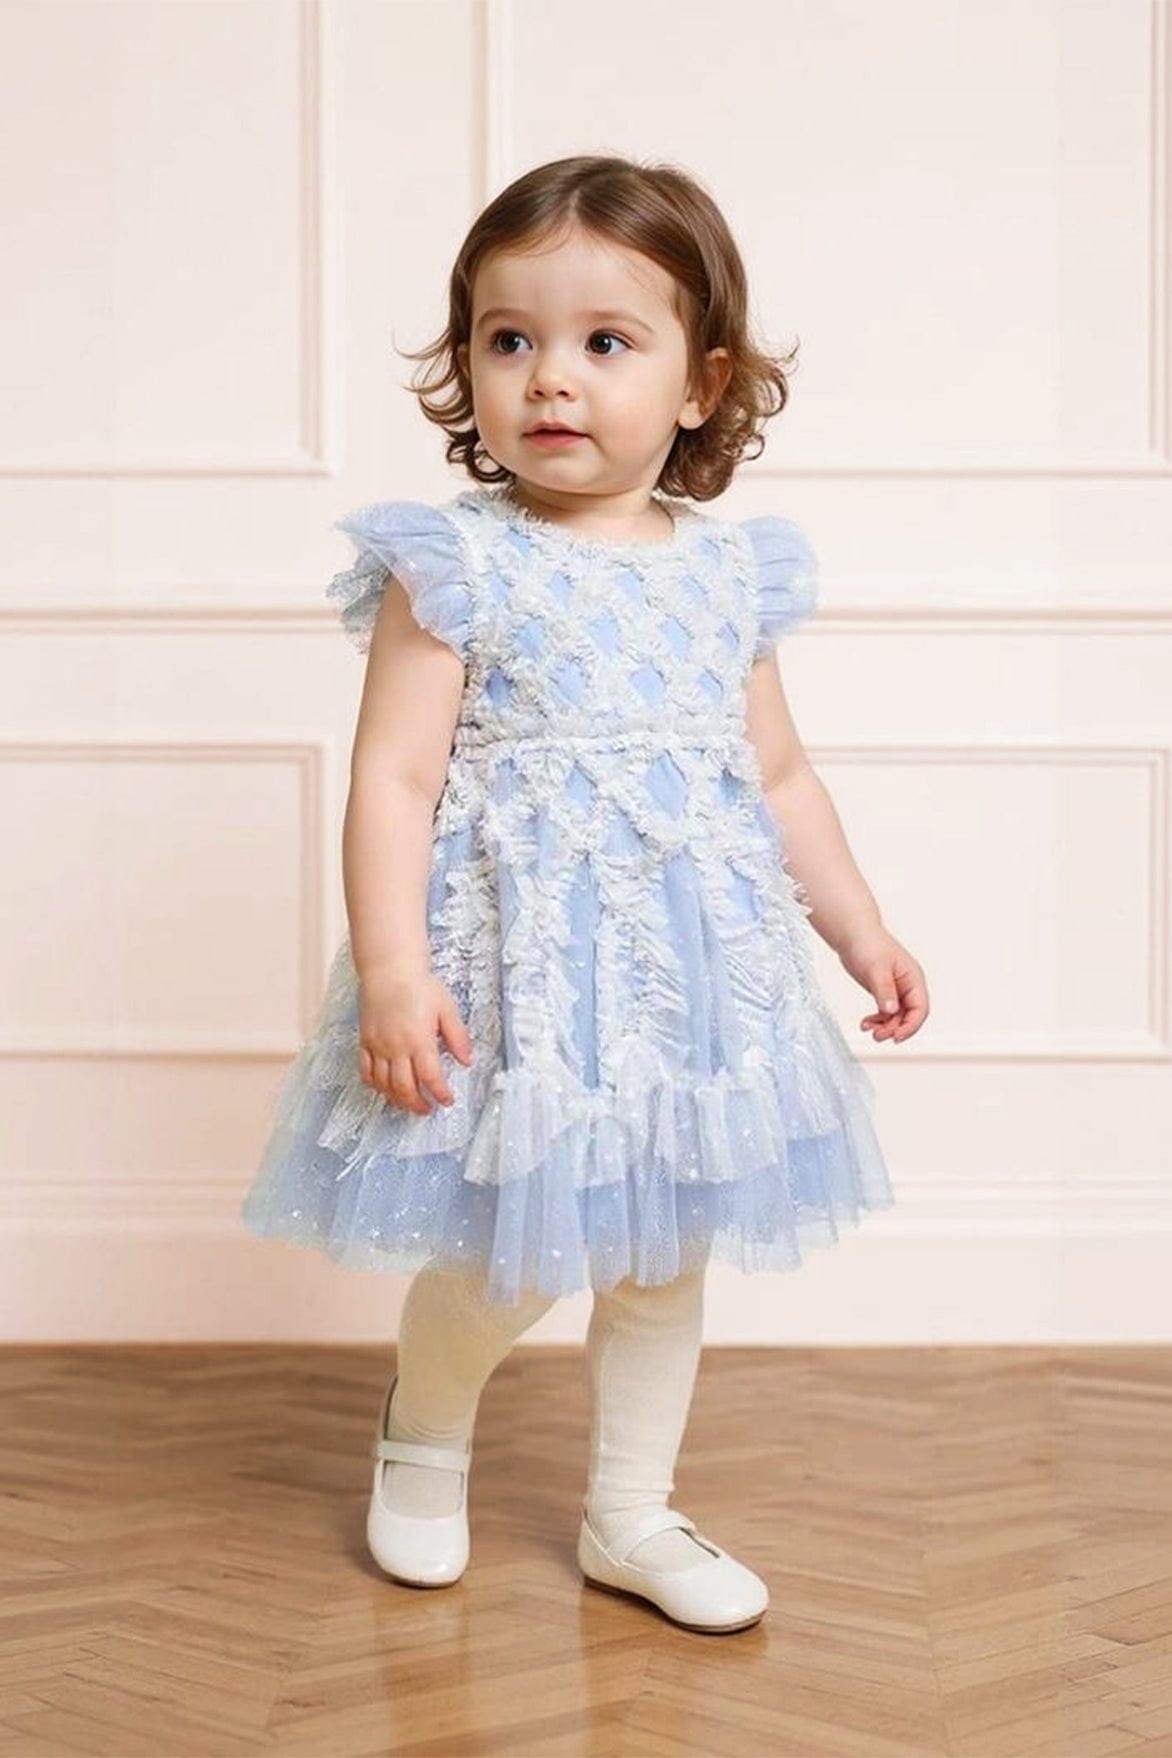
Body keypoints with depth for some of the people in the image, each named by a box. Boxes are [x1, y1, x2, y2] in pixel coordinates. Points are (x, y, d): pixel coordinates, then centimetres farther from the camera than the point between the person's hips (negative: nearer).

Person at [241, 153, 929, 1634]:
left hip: (695, 960, 5)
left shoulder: (730, 574, 5)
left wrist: (859, 929, 13)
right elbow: (394, 778, -14)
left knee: (664, 1255, 14)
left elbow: (776, 776, 14)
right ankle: (424, 1436, 31)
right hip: (523, 965, -5)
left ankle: (630, 1519, 31)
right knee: (512, 1259, -1)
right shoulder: (455, 567, -10)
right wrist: (392, 968, -23)